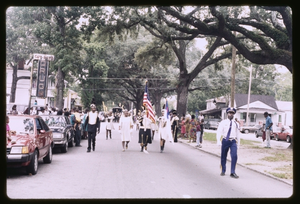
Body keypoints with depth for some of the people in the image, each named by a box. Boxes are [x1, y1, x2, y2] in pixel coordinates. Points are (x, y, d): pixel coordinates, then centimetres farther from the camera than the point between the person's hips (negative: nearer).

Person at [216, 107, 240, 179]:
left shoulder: (236, 124, 10)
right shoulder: (223, 122, 2)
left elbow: (238, 134, 15)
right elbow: (219, 132, -4)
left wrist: (238, 144, 15)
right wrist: (219, 141, -15)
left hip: (233, 141, 1)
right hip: (225, 141, -1)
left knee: (234, 156, -14)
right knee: (223, 157, 9)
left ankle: (233, 173, -6)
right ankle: (223, 171, 29)